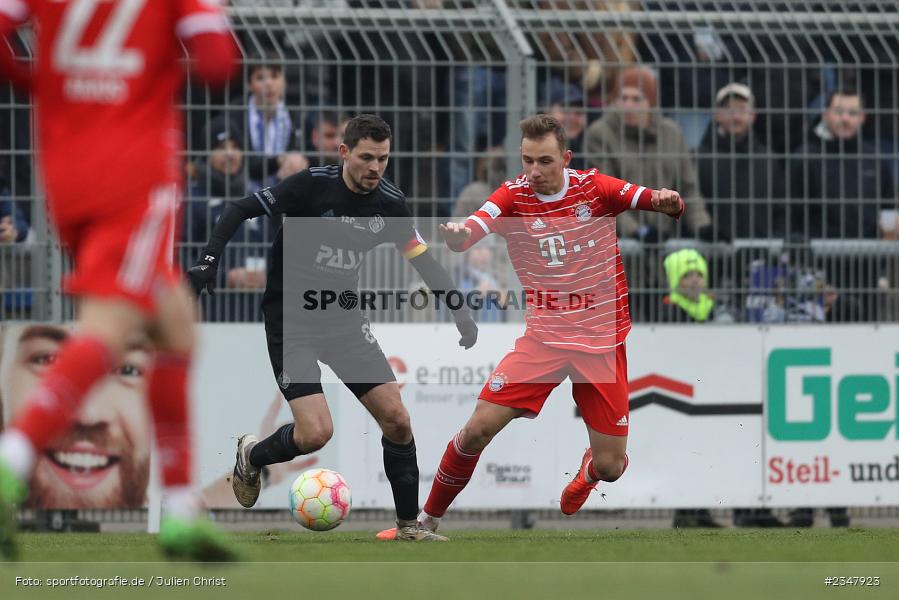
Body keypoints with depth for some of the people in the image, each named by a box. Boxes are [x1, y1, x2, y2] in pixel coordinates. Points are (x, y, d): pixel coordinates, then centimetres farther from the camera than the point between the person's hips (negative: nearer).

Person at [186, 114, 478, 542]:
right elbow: (239, 211, -12)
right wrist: (209, 261, -24)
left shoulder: (390, 203, -2)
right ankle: (252, 456, 14)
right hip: (291, 323, -5)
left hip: (344, 320, 5)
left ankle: (408, 524, 11)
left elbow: (423, 261, 9)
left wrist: (459, 311, 0)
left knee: (396, 419, -2)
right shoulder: (311, 186, -17)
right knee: (316, 432, -18)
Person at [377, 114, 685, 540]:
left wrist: (667, 201, -35)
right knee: (477, 429, -14)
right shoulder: (514, 196, -7)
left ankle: (589, 469, 39)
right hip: (543, 337, 0)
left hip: (601, 340, 0)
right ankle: (426, 521, 5)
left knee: (609, 467, 0)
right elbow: (471, 230, -23)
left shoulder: (594, 188, -5)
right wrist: (456, 234, -48)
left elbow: (655, 202, -10)